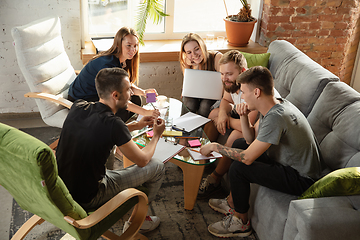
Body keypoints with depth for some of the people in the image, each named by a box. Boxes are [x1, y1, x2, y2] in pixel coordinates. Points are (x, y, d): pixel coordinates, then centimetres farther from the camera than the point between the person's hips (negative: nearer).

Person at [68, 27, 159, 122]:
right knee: (122, 110, -26)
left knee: (136, 100, -1)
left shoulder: (123, 60, -4)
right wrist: (145, 112, -40)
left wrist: (143, 92, -19)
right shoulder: (108, 64, -32)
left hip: (98, 95, 9)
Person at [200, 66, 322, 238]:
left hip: (301, 179, -10)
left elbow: (248, 158, -28)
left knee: (238, 168, -20)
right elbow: (251, 138, 8)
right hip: (287, 160, 10)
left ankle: (241, 223, 4)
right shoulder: (272, 106, -2)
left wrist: (215, 147, -16)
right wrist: (244, 116, -10)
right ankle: (233, 202, 25)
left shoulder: (276, 117, -32)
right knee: (239, 144, 14)